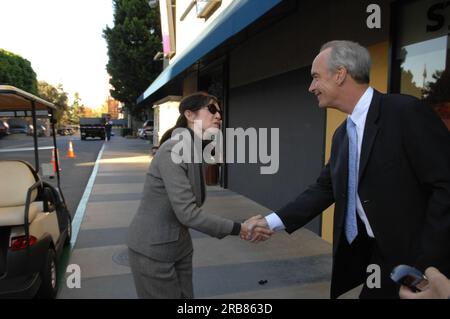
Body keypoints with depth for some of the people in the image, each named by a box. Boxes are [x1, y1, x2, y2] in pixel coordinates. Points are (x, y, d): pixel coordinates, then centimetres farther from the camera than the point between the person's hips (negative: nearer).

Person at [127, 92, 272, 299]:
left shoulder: (195, 150, 5)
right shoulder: (174, 150, -23)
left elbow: (190, 208, 5)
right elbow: (187, 213, -27)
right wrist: (237, 229, -20)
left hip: (179, 245, 8)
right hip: (153, 249, -8)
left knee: (185, 295, 16)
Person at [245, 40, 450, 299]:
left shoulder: (407, 112, -16)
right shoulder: (342, 134, 7)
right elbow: (325, 189, 11)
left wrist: (425, 261, -19)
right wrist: (272, 222, 7)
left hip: (413, 260, -7)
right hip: (374, 256, 7)